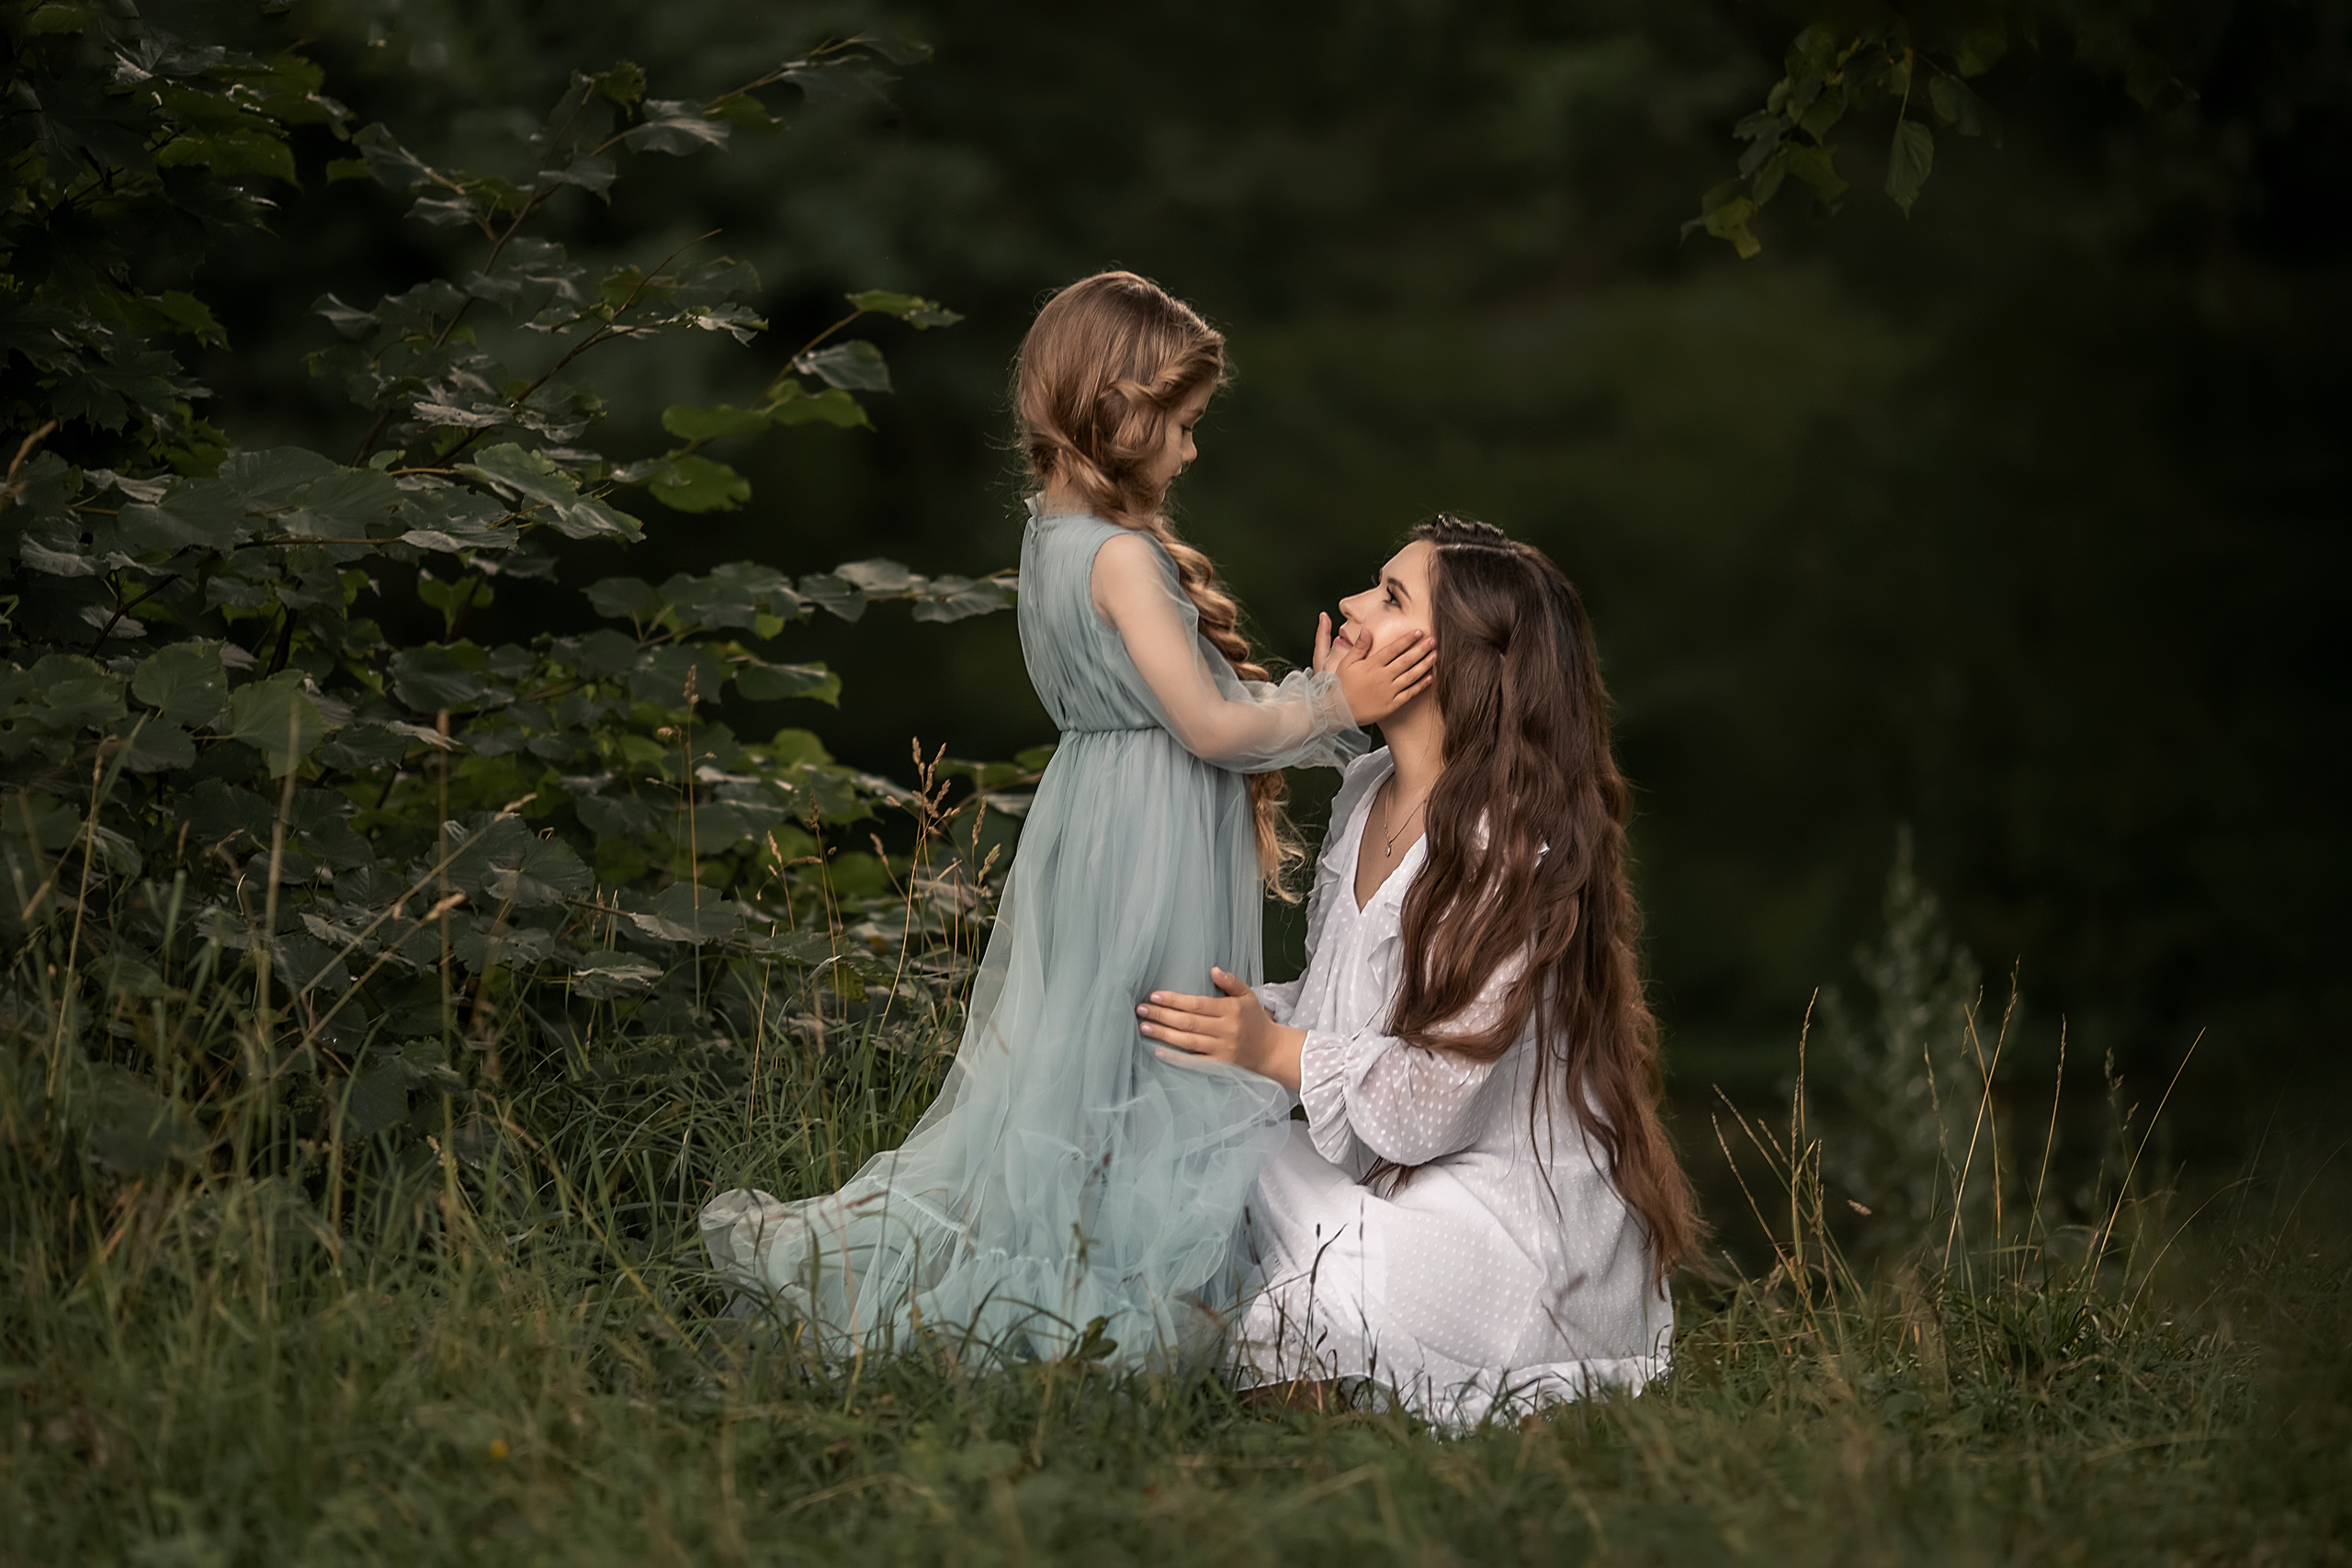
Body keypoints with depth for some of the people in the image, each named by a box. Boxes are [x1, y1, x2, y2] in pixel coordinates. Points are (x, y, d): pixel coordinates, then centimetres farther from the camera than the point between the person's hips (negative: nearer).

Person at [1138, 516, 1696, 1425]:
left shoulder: (1514, 848, -21)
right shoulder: (1367, 791, 6)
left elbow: (1432, 1098, -22)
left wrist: (1274, 1050, -24)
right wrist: (1241, 1016, -1)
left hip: (1510, 1209, -9)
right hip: (1386, 1172, 9)